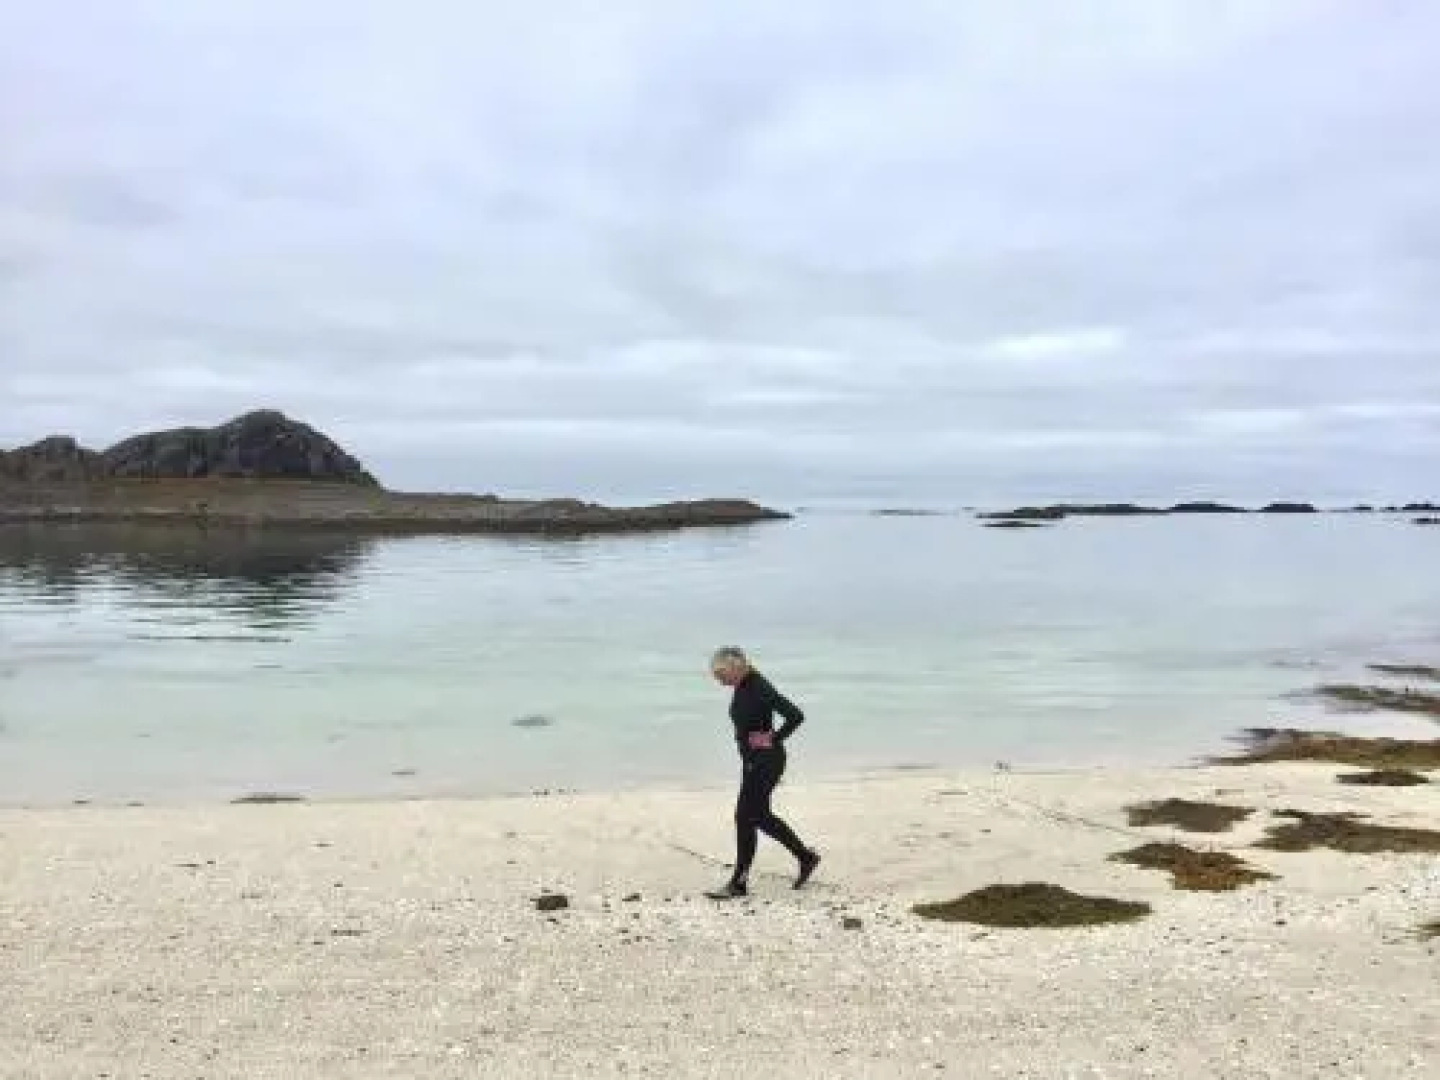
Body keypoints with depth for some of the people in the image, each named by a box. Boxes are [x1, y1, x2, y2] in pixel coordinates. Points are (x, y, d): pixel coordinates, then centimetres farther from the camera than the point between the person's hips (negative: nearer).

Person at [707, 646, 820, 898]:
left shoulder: (760, 688, -22)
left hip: (767, 760, -10)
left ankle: (739, 882, 5)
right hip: (751, 760, 10)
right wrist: (746, 741, 11)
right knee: (759, 816, 15)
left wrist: (774, 739, -15)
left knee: (746, 816, -5)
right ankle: (806, 856, 29)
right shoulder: (740, 688, 5)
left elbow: (795, 716, -25)